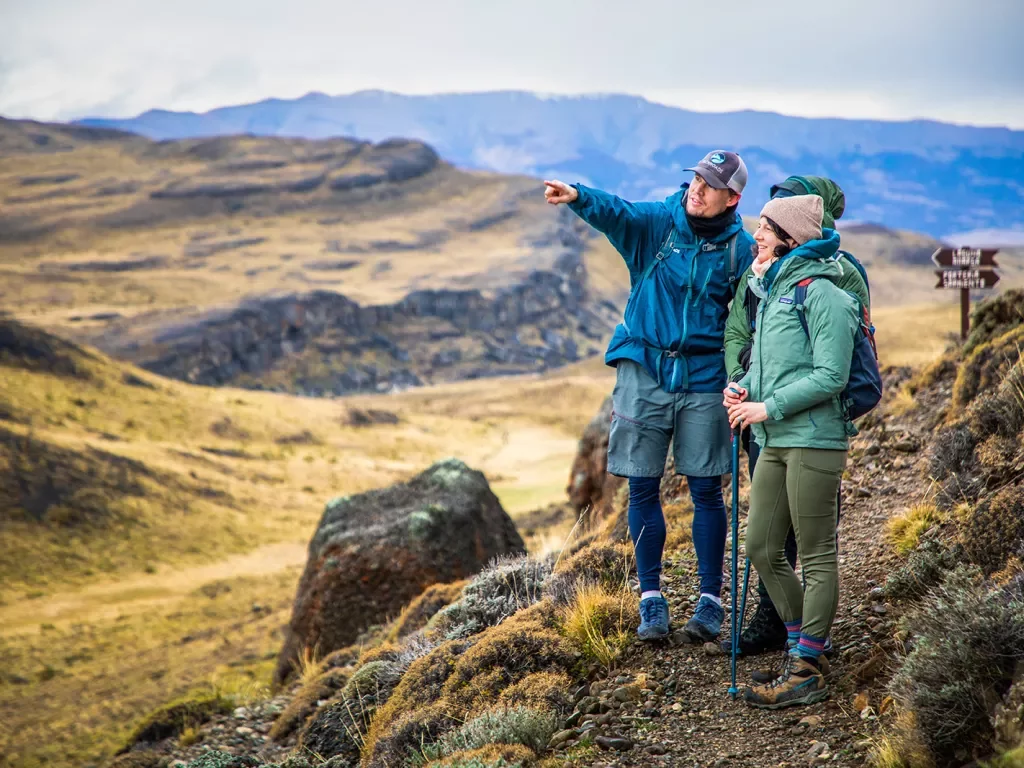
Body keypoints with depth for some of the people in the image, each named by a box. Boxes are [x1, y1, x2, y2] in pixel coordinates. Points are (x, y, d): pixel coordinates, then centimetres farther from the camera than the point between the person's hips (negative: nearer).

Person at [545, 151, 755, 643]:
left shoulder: (740, 249, 0)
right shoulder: (656, 223, -2)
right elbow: (616, 213, -22)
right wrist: (578, 197, -43)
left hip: (704, 379, 0)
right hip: (645, 371, 1)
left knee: (706, 490, 2)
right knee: (643, 488, 3)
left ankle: (710, 601, 13)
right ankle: (652, 600, 13)